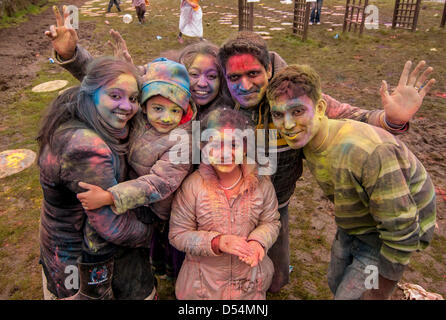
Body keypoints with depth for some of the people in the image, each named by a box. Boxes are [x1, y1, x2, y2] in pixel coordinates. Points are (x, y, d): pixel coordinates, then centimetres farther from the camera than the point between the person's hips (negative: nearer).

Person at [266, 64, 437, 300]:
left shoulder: (369, 153, -41)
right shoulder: (307, 137, -14)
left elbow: (401, 231, -32)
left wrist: (380, 291, -21)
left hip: (386, 234, -7)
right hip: (351, 227, 7)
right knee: (337, 285, 23)